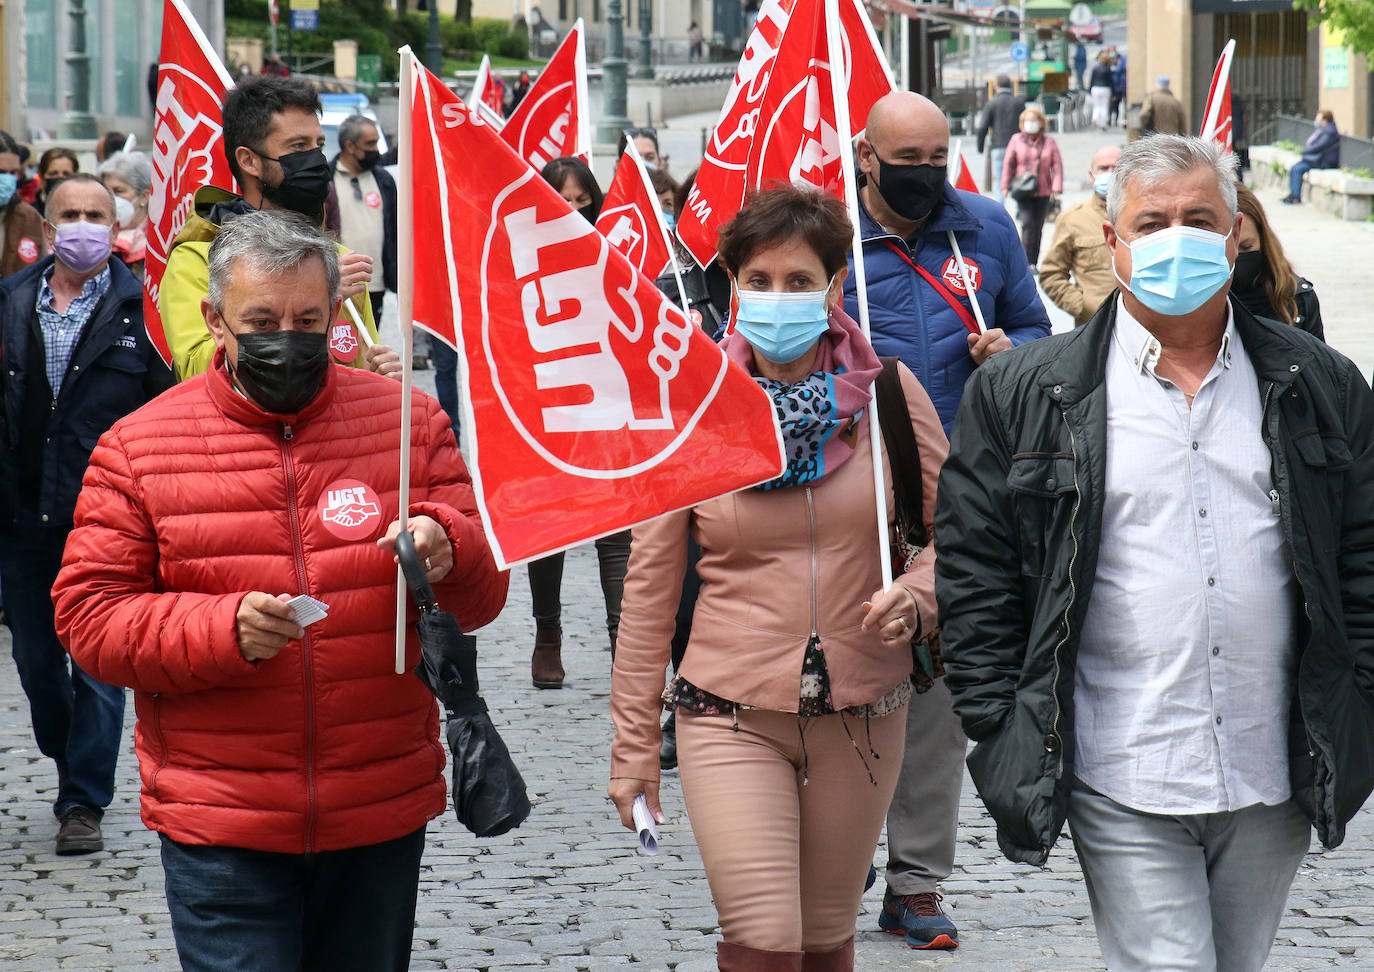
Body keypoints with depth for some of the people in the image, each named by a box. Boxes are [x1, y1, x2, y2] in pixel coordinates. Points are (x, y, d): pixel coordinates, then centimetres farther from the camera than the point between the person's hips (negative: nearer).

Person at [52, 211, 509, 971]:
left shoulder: (411, 423, 5)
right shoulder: (138, 446, 0)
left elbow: (483, 594, 7)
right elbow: (87, 616, -3)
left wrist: (446, 548, -18)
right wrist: (223, 629, -20)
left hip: (383, 817, 2)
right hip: (219, 825, -2)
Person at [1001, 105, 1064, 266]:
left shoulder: (1049, 142, 6)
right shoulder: (1016, 140, 5)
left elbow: (1057, 166, 3)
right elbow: (1009, 165, 6)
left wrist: (1056, 187, -8)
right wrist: (1005, 186, 0)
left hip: (1043, 192, 2)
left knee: (1038, 227, 6)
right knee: (1027, 223, -15)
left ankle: (1033, 263, 16)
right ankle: (1027, 262, -14)